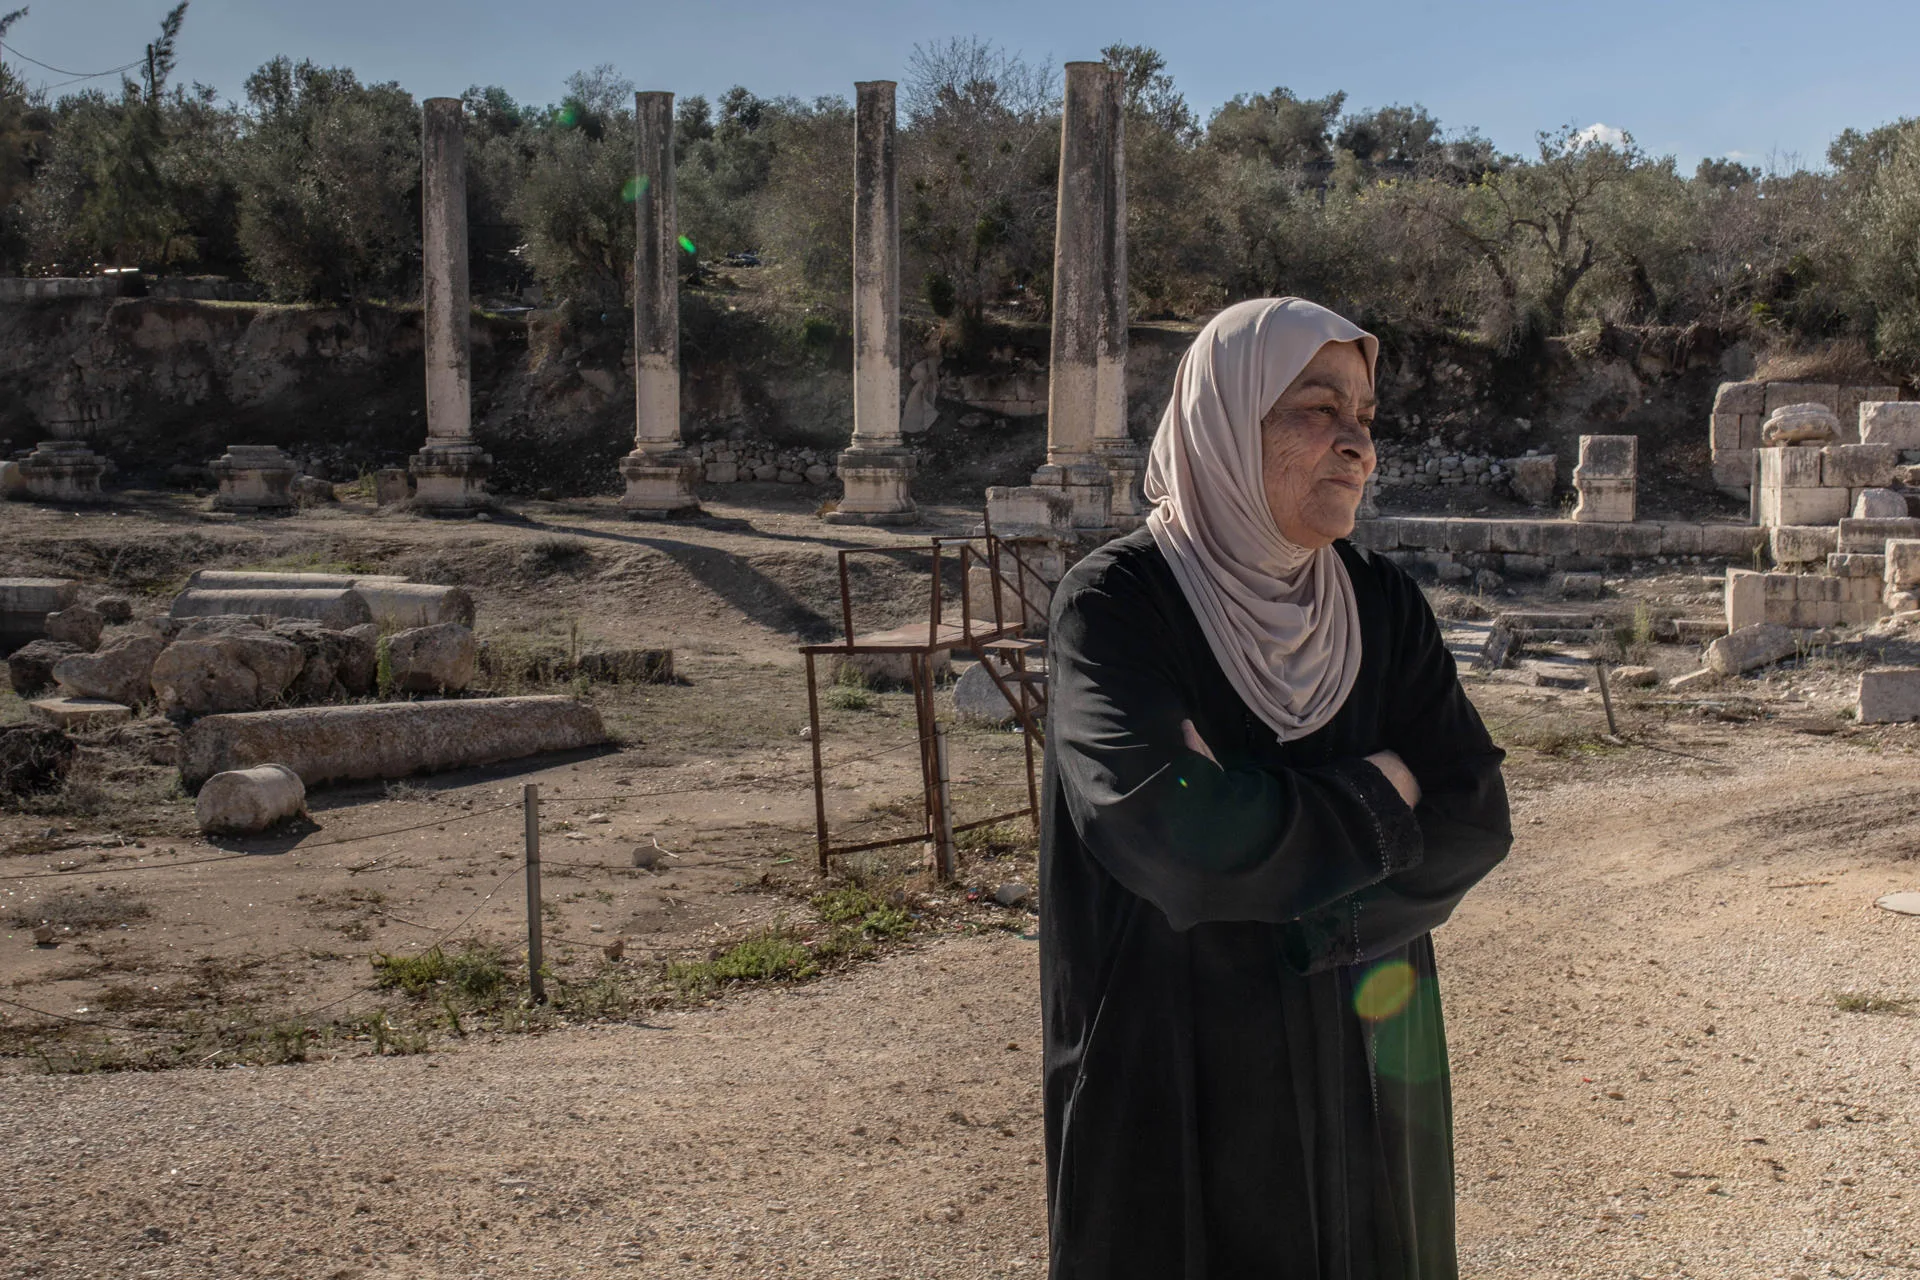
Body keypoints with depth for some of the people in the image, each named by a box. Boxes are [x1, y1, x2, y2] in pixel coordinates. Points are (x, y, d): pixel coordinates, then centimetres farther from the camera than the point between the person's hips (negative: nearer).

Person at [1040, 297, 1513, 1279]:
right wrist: (1375, 797, -13)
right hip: (1175, 1080, -4)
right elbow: (1165, 829, -27)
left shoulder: (1385, 609, 2)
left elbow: (1475, 821, -6)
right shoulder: (1114, 606, -13)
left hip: (1365, 1071, 5)